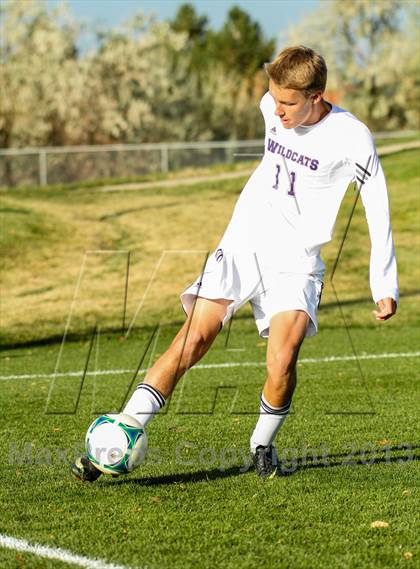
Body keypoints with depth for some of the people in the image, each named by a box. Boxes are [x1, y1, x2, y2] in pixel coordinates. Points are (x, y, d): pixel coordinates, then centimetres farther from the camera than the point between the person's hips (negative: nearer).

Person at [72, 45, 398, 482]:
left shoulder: (351, 139, -13)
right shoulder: (273, 107, 0)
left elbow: (378, 212, -5)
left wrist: (385, 288, -4)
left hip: (295, 261, -3)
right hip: (242, 243, 3)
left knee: (282, 363, -21)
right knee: (191, 341, -12)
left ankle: (262, 446, 7)